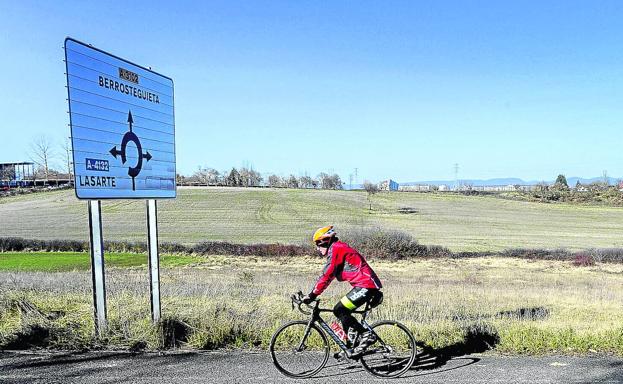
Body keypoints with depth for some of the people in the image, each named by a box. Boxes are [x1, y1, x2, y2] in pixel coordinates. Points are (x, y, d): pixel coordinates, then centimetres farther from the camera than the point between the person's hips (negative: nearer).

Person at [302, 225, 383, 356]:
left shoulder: (336, 248, -9)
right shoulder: (340, 248, 22)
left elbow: (327, 275, -16)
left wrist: (312, 295, -13)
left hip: (365, 285, -10)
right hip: (370, 285, 10)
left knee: (339, 310, -12)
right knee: (343, 312, 12)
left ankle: (366, 335, -7)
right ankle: (352, 346, 16)